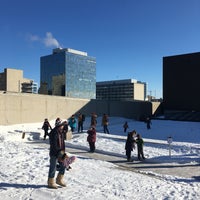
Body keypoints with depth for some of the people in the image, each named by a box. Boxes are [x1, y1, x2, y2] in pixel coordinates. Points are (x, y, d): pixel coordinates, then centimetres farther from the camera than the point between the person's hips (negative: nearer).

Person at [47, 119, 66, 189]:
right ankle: (51, 183, 18)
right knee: (53, 167, 3)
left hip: (60, 152, 9)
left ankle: (59, 180, 28)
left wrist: (63, 150, 7)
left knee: (63, 165, 13)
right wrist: (59, 151, -18)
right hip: (54, 153, -9)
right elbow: (54, 145, -21)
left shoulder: (61, 132, 9)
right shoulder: (53, 133, -19)